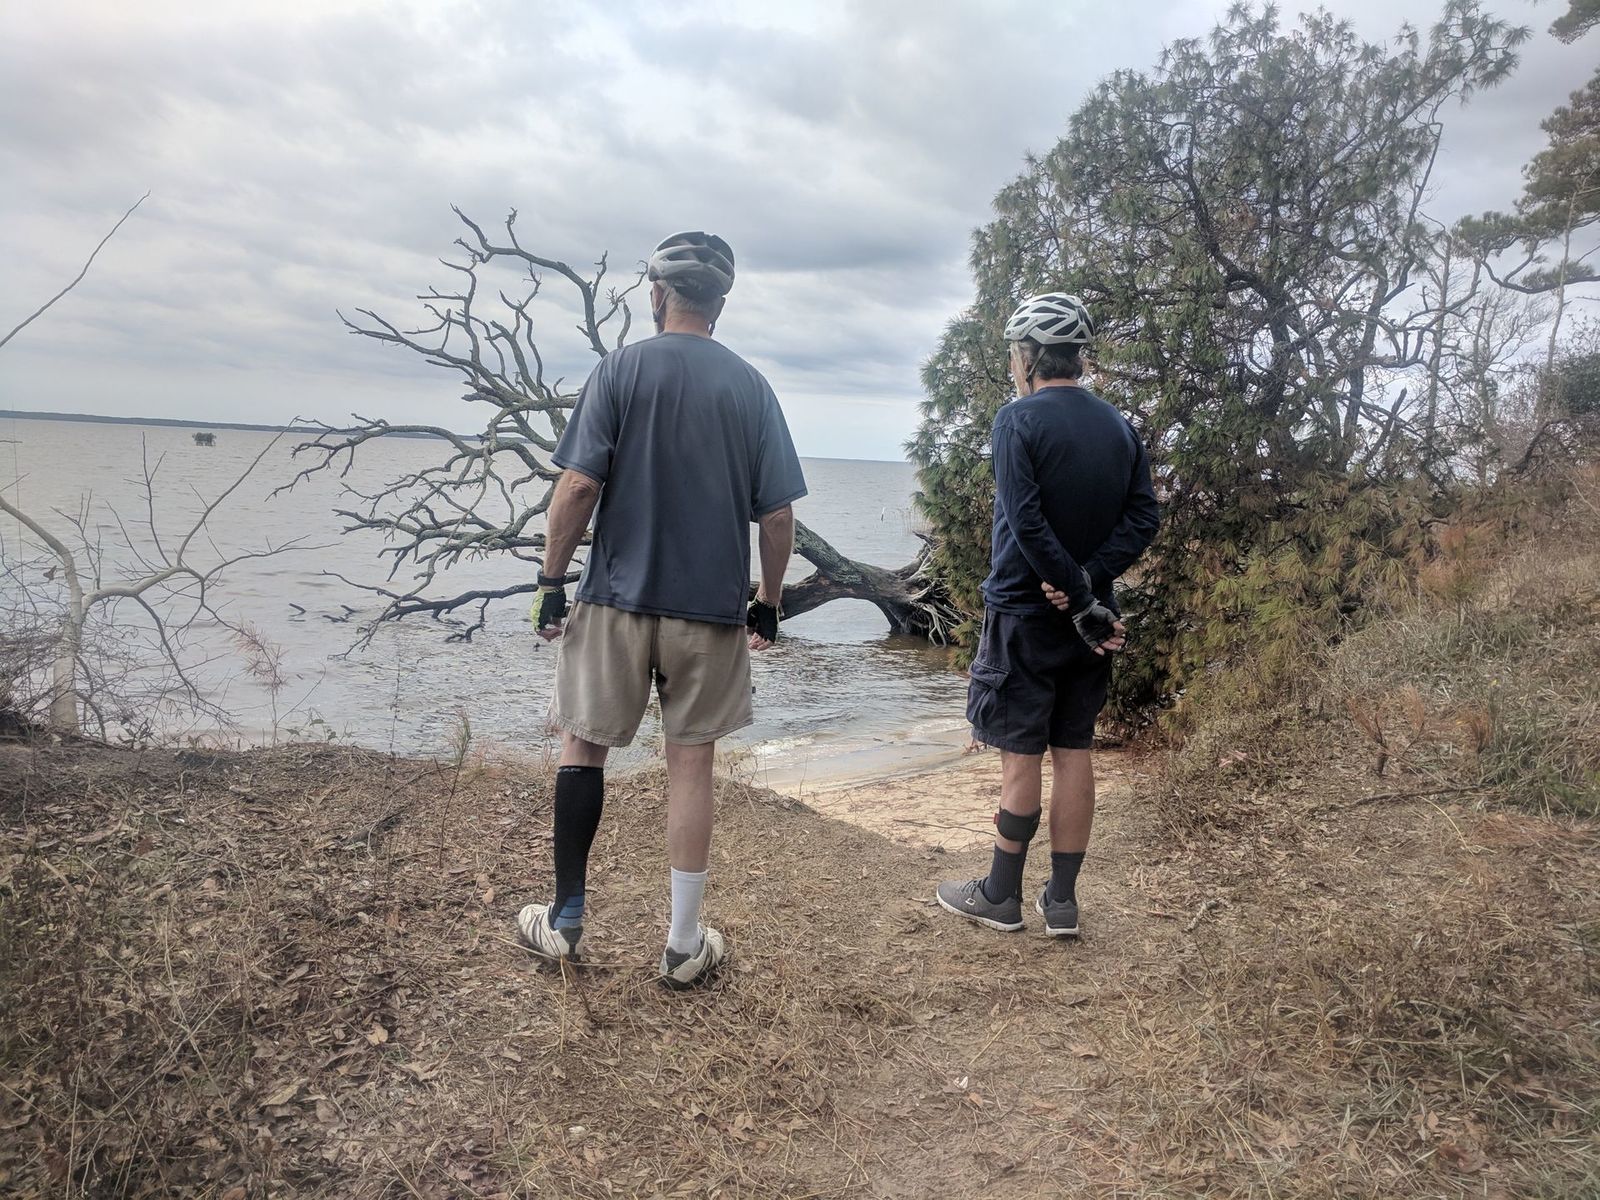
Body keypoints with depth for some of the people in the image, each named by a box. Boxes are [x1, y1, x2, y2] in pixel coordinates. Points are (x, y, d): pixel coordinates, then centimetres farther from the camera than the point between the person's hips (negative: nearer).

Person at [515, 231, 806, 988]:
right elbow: (778, 513, 1)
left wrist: (552, 582, -2)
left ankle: (566, 920, 22)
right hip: (713, 610, 2)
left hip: (617, 599, -1)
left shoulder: (621, 369, -3)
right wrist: (769, 603, 11)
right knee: (691, 764, 7)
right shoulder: (750, 386, 3)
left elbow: (578, 486, -10)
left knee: (583, 745, 13)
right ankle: (685, 946, 15)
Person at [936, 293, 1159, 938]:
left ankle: (1001, 896, 16)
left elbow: (1028, 523, -20)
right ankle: (1061, 901, 19)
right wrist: (1087, 582, -11)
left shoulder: (1020, 419, -12)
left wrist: (1083, 604, -16)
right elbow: (1144, 516, 1)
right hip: (1089, 614, 6)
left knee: (1020, 755, 3)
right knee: (1074, 752, 10)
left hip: (1026, 613, -6)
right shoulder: (1119, 425, 8)